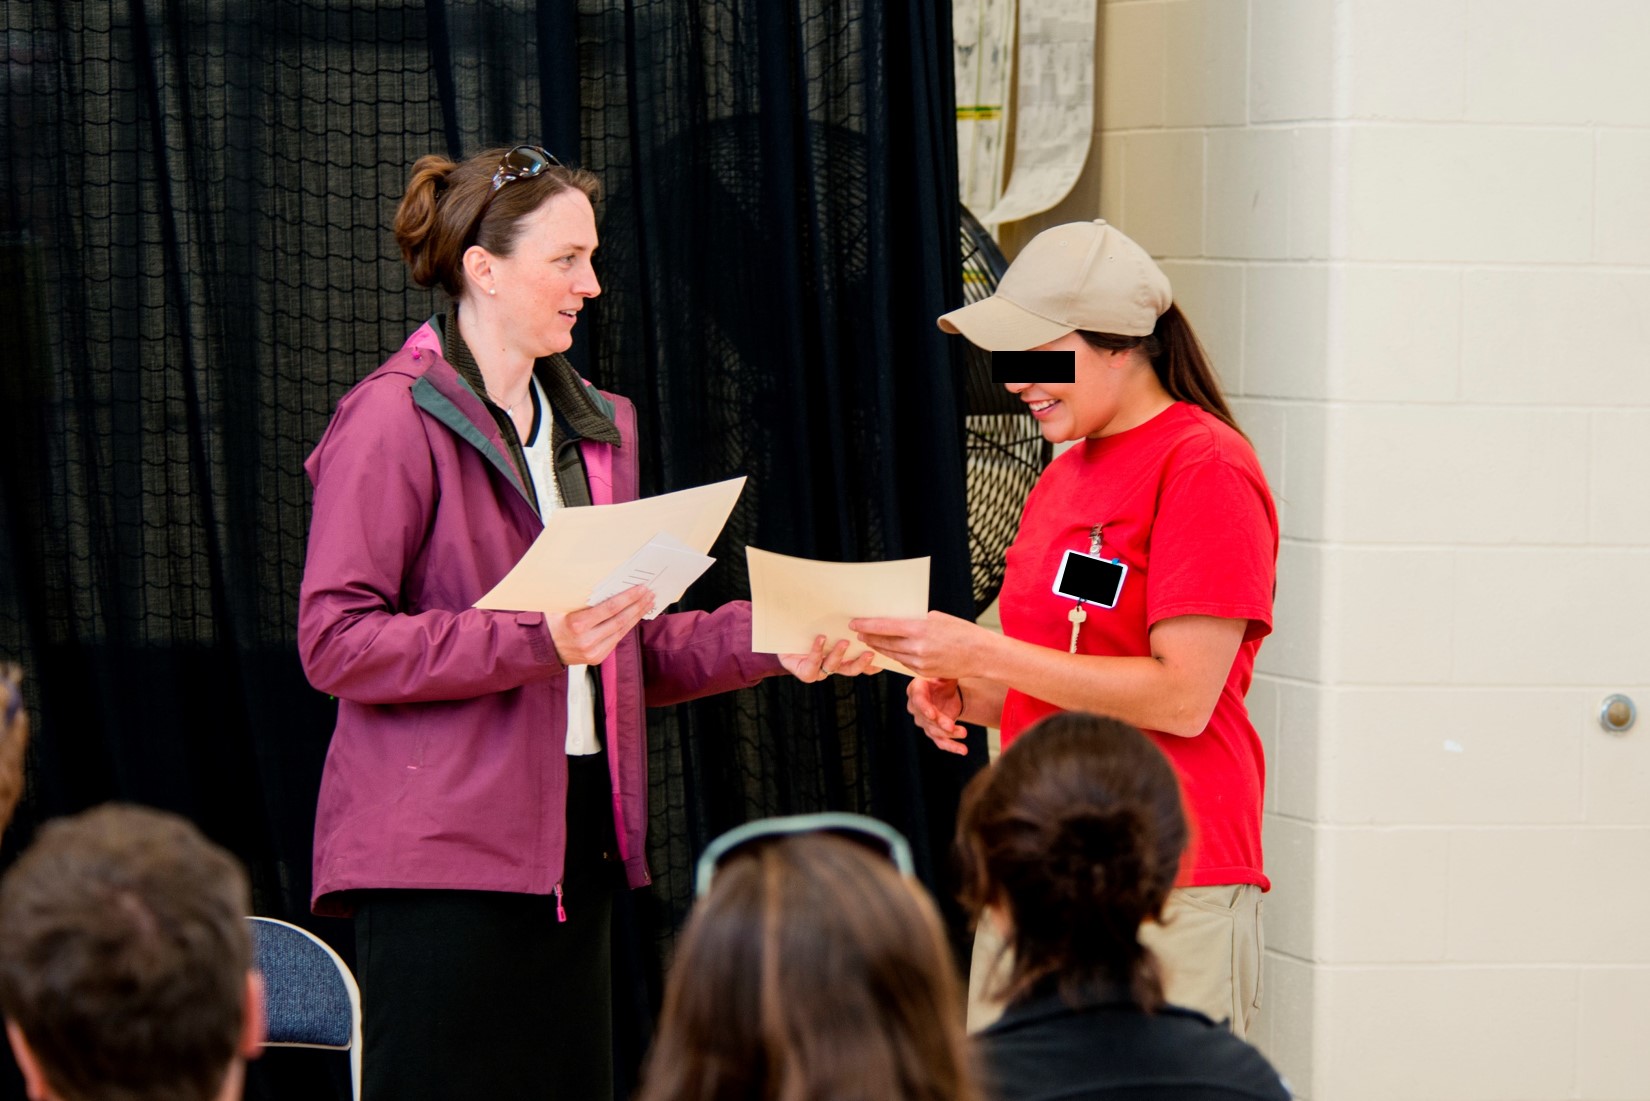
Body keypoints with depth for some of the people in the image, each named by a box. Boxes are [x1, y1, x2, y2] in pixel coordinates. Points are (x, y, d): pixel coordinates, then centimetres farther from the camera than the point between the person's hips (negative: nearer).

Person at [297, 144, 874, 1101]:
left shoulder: (594, 423, 19)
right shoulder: (395, 422, -7)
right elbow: (335, 642, -14)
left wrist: (770, 641, 6)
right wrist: (534, 640, -22)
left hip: (574, 839, 8)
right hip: (444, 846, -7)